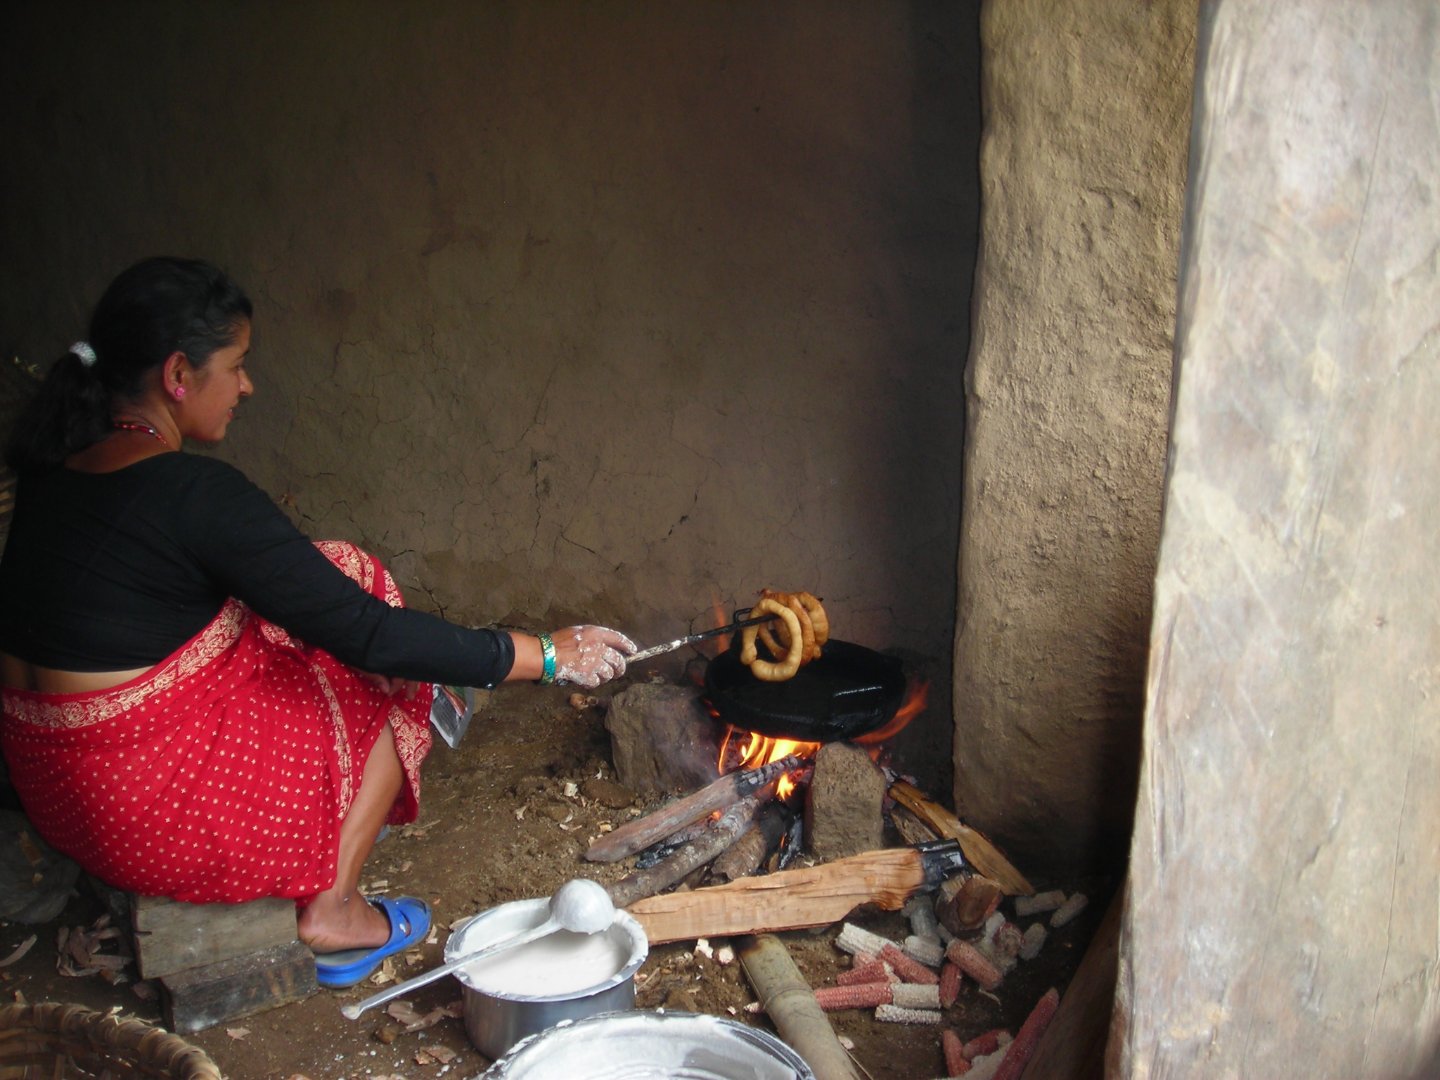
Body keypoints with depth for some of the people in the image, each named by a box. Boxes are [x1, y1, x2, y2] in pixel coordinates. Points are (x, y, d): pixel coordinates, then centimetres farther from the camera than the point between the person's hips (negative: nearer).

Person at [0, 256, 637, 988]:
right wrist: (547, 657, -15)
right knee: (385, 688, 7)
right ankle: (333, 912, 12)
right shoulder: (193, 494, -24)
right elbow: (367, 632, -23)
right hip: (153, 802, -8)